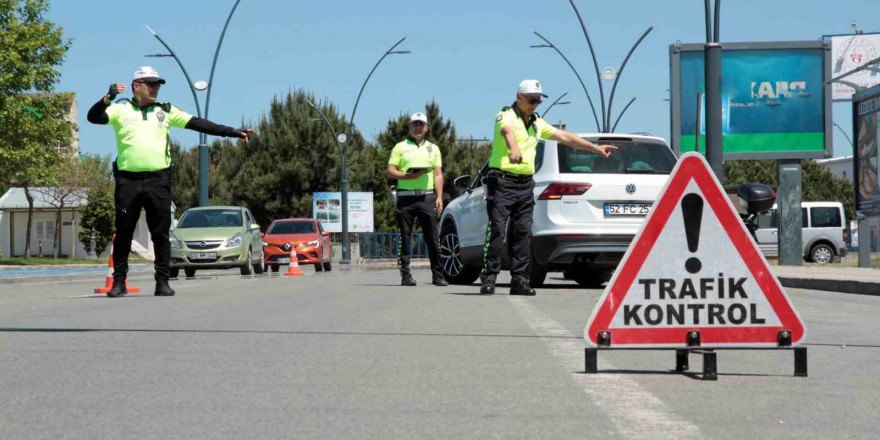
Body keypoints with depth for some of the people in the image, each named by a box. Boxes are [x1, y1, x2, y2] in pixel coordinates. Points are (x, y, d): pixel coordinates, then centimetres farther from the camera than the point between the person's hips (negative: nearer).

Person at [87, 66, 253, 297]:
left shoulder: (165, 111, 13)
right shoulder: (120, 109, 6)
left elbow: (197, 123, 8)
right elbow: (93, 117, -7)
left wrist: (232, 131, 2)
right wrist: (108, 98, -24)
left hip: (158, 180, 2)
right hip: (128, 180, -2)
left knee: (161, 233, 2)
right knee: (123, 233, 3)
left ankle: (162, 281, 8)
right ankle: (119, 281, 11)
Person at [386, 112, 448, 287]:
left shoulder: (433, 149, 18)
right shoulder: (400, 147, 11)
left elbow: (438, 174, 13)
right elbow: (390, 171, 3)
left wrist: (439, 197, 2)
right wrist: (408, 176, -13)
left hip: (427, 196, 1)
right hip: (406, 196, -1)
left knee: (433, 238, -1)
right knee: (405, 238, -1)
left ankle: (437, 275, 3)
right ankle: (405, 275, 3)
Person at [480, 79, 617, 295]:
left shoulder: (537, 123, 19)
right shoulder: (506, 116, -7)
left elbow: (564, 136, 24)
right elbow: (508, 132, -30)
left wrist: (595, 147, 24)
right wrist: (514, 149, -53)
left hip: (525, 185, 7)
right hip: (502, 182, -7)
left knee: (522, 232, 4)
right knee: (496, 229, -11)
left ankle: (519, 280, 5)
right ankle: (488, 277, -8)